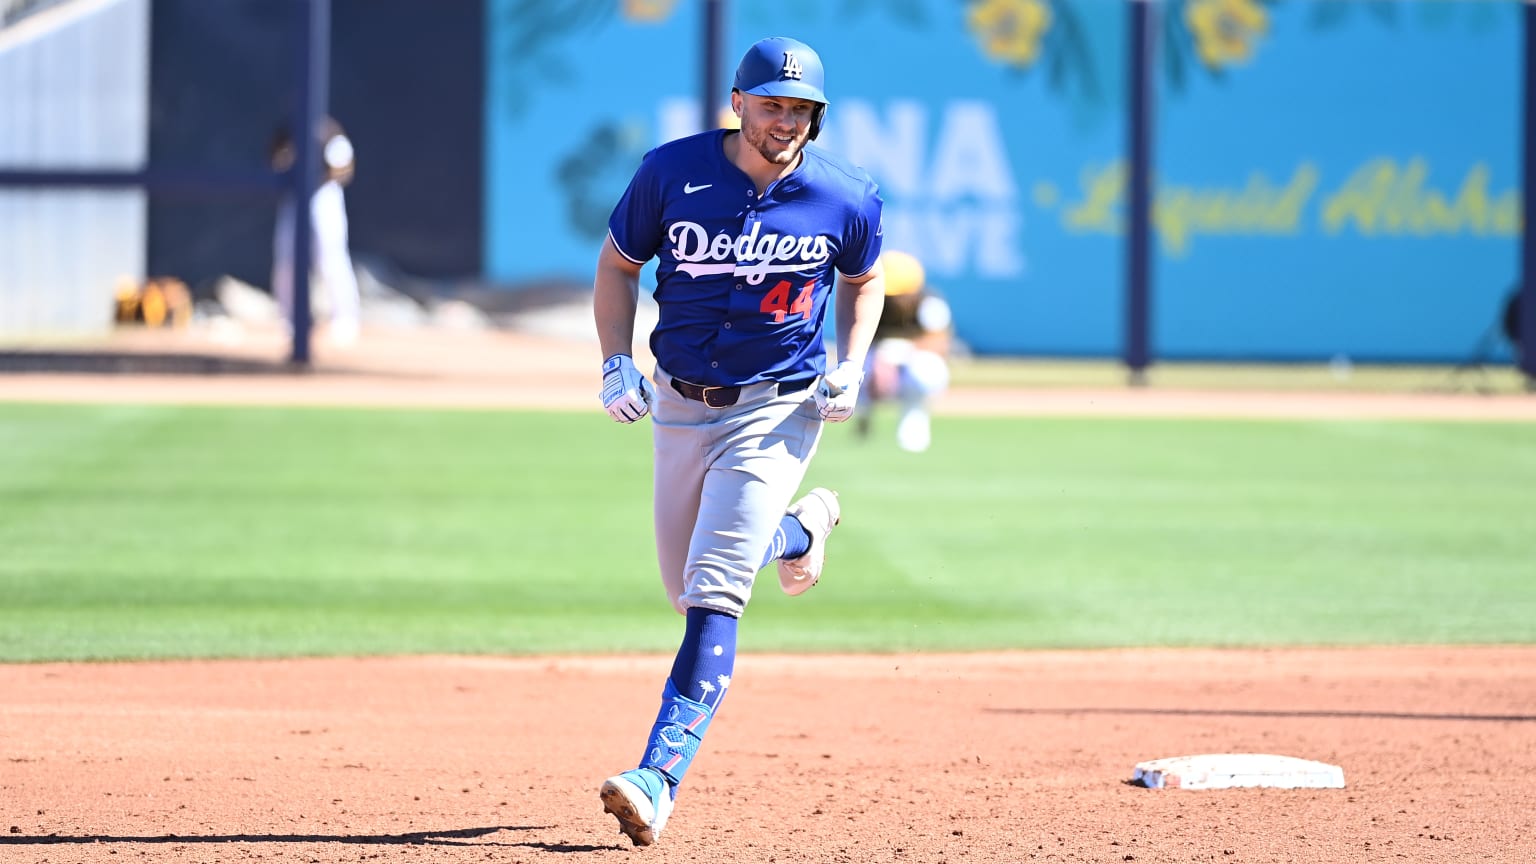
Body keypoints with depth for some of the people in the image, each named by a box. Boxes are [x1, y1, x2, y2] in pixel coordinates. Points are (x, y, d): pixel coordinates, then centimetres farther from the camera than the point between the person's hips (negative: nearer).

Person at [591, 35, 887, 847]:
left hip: (776, 409, -3)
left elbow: (863, 279, 11)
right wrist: (615, 360, -9)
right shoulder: (671, 172, -9)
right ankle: (799, 529, 49)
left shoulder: (846, 198, -9)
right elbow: (618, 262, 5)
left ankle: (659, 778, -23)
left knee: (713, 594, -17)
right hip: (680, 404, 4)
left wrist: (851, 365, -5)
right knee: (687, 590, 17)